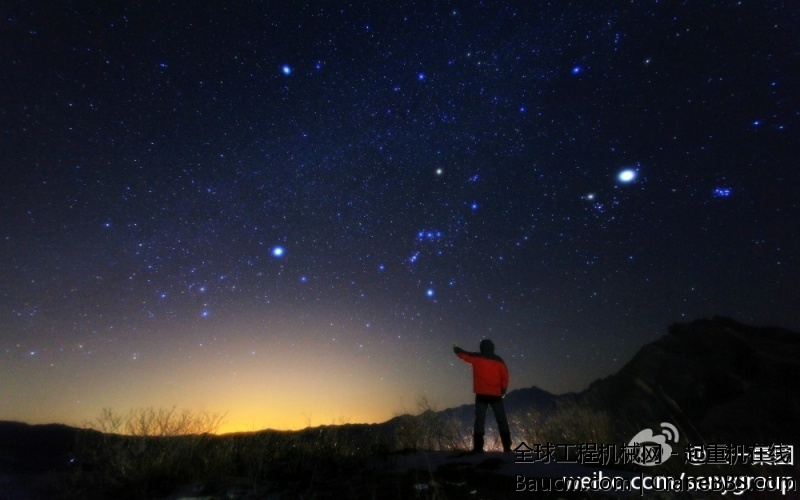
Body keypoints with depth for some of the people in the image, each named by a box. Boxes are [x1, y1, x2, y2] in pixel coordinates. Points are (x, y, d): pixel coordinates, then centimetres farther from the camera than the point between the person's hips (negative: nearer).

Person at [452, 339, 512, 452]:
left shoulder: (477, 358, 0)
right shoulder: (499, 360, 3)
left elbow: (463, 354, 11)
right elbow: (505, 376, 1)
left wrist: (455, 348, 31)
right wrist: (503, 390, 12)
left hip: (481, 395, -1)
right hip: (496, 395, 1)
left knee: (480, 420, 1)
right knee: (501, 420, 7)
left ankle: (478, 447, -3)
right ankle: (507, 447, 3)